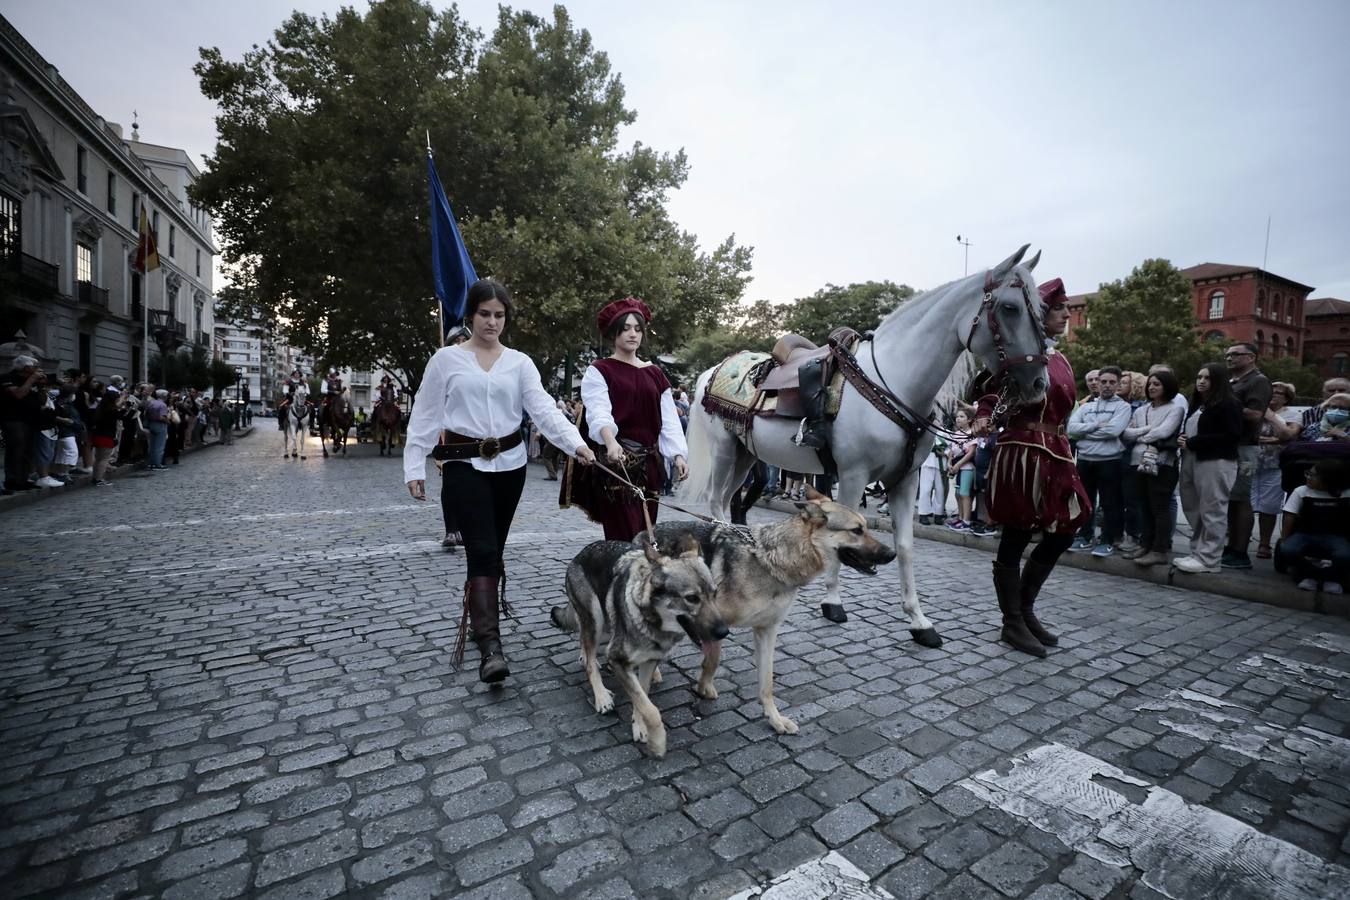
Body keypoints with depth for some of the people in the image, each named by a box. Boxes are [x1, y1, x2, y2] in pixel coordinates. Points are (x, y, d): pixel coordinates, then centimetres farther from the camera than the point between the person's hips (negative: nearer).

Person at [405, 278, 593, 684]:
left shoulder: (520, 362, 6)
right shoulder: (446, 359, 2)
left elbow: (543, 408, -6)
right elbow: (424, 416, 2)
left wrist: (576, 442, -22)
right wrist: (414, 467, -3)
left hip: (509, 464, 3)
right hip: (465, 464, -3)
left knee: (493, 550, 11)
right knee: (483, 550, -13)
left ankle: (481, 617, 32)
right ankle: (490, 646, -15)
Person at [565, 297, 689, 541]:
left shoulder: (655, 374, 16)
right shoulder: (599, 371, 1)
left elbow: (668, 419, 10)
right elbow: (599, 411, -16)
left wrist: (678, 455, -4)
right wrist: (611, 442, -35)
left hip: (649, 463, 5)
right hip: (615, 462, -5)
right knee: (625, 537, -10)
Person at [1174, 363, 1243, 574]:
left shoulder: (1228, 404, -4)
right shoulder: (1197, 404, 22)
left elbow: (1232, 436, -13)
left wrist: (1192, 443, -13)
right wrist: (1182, 439, 7)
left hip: (1216, 463, -8)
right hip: (1192, 461, 8)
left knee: (1212, 512, -4)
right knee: (1194, 511, 10)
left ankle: (1209, 560, 0)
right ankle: (1198, 553, 17)